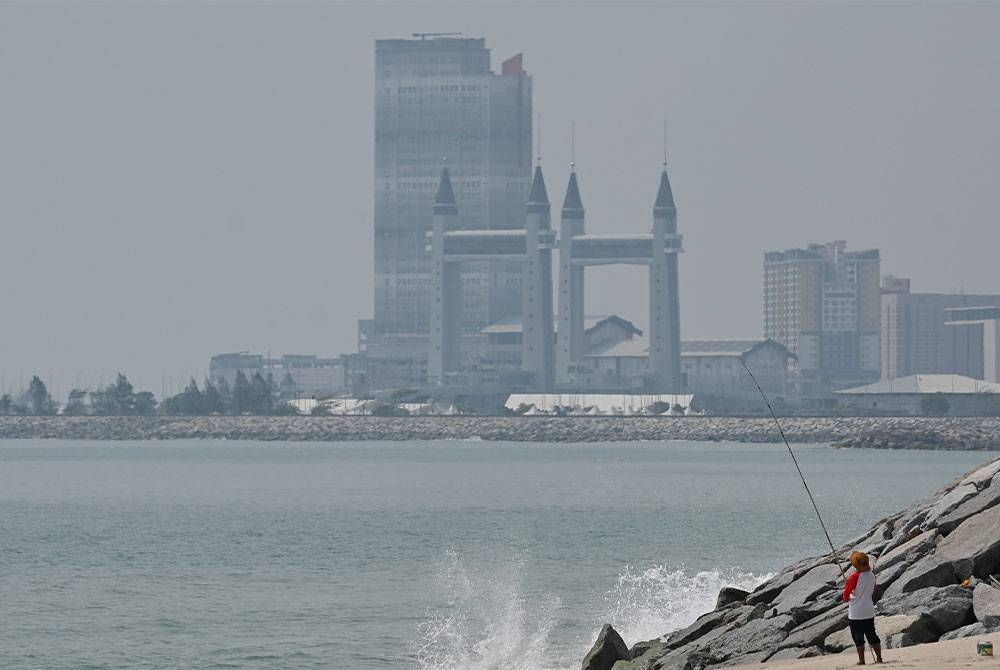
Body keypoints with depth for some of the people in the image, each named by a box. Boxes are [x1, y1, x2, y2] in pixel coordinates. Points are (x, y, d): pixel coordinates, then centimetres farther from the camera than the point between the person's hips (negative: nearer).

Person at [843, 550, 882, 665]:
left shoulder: (855, 577, -17)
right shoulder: (872, 575, 1)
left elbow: (846, 596, -12)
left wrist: (846, 598, 10)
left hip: (856, 612, -6)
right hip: (869, 611, 6)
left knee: (858, 638, 3)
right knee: (872, 635, 13)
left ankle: (861, 660, 6)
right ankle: (879, 658, 14)